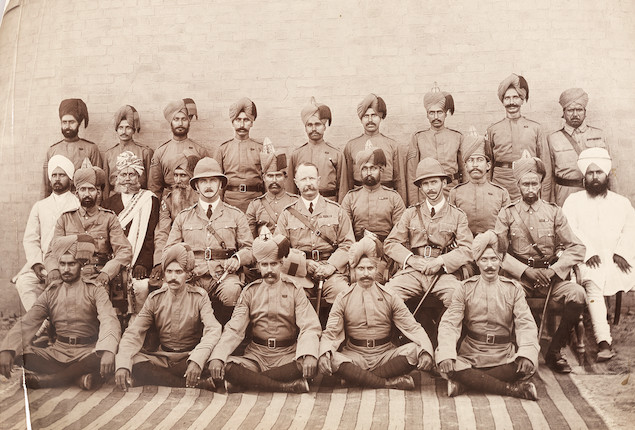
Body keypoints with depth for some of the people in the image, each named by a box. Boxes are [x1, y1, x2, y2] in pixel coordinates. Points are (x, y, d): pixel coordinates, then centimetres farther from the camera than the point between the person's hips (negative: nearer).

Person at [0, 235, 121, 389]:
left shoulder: (95, 291, 1)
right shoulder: (50, 294, 11)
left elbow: (109, 321, -16)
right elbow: (26, 324, 0)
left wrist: (107, 351, -37)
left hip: (87, 353, -2)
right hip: (57, 352, 3)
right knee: (21, 352, -22)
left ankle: (44, 379, -23)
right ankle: (78, 376, -24)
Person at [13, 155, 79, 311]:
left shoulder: (80, 206, 11)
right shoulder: (40, 206, 22)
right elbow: (30, 239, 14)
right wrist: (36, 263, -5)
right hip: (44, 263, 4)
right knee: (24, 282, -24)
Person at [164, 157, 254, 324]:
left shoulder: (236, 215, 17)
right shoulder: (183, 217, 20)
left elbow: (249, 249, 16)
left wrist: (237, 259, -7)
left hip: (224, 275, -1)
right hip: (193, 276, 1)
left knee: (232, 291, -37)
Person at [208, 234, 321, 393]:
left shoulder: (294, 291, 4)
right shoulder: (250, 292, 8)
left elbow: (309, 327, -7)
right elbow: (234, 329, 1)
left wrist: (309, 355, -29)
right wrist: (217, 357, -18)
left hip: (288, 356, -1)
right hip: (256, 355, 1)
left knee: (310, 366, -33)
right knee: (226, 367, -28)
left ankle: (246, 382, -22)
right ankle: (288, 387, -26)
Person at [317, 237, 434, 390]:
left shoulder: (390, 297, 5)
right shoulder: (343, 299, 4)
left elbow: (412, 327, -1)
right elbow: (331, 332, -1)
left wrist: (426, 351, -21)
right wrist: (324, 354, -25)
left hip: (385, 354, 1)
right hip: (355, 354, -1)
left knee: (414, 350, -27)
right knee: (332, 360, -32)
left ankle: (357, 377, -19)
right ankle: (390, 382, -25)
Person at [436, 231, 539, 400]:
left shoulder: (513, 289, 6)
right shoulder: (465, 288, 4)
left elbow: (526, 324, -4)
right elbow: (449, 323, -5)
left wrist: (527, 354, -24)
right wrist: (446, 354, -23)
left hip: (504, 357, 1)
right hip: (471, 354, -1)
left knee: (529, 365, -30)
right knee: (445, 365, -30)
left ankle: (464, 383, -24)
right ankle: (513, 389, -26)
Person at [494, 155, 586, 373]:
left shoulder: (554, 212, 9)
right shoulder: (507, 214, 6)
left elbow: (577, 248, 4)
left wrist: (553, 270, -11)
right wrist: (526, 270, -14)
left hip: (550, 276, 2)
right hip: (518, 277, -1)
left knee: (577, 294, -27)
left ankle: (554, 351, -9)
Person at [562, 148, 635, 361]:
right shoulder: (573, 201, 14)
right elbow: (570, 231, 0)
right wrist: (589, 252, -13)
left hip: (617, 259, 3)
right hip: (588, 260, -2)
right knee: (592, 282, -33)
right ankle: (603, 341, -40)